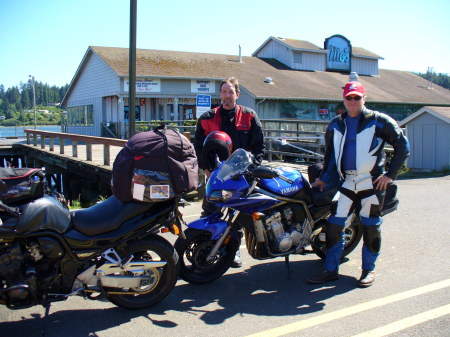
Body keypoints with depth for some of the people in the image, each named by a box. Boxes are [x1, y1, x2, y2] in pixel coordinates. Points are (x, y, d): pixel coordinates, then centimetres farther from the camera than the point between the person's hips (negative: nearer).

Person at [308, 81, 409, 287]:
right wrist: (324, 178, 17)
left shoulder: (378, 121, -3)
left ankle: (368, 269, 21)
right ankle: (331, 270, 12)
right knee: (334, 225, 1)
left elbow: (402, 145, -2)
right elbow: (330, 154, 22)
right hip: (346, 183, 4)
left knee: (371, 227, 5)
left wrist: (390, 174, -6)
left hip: (372, 183, -4)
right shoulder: (335, 125, 11)